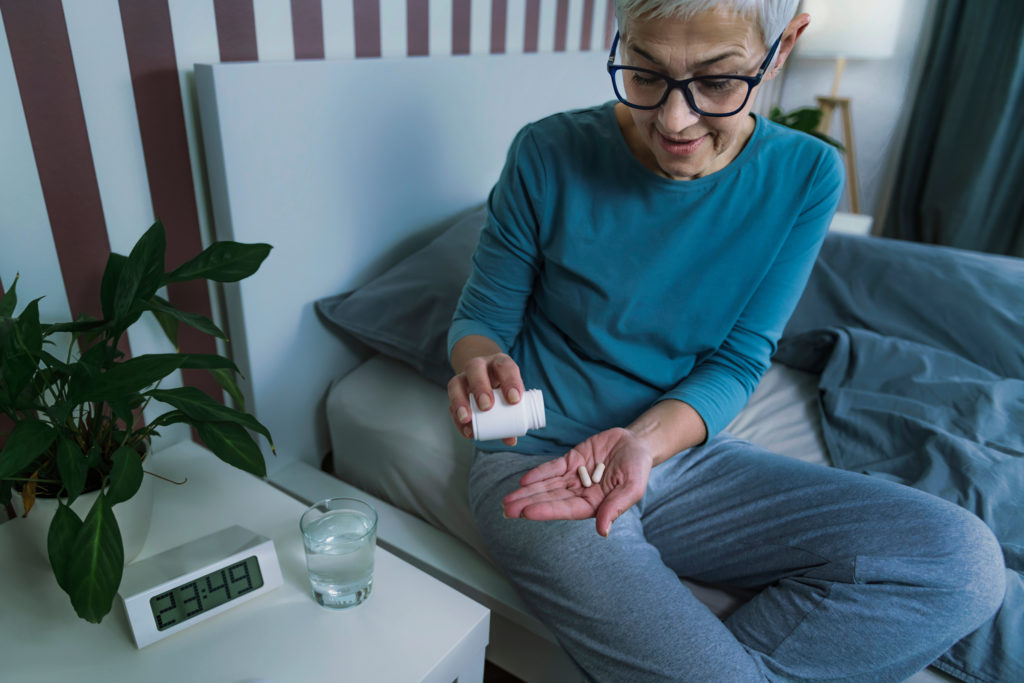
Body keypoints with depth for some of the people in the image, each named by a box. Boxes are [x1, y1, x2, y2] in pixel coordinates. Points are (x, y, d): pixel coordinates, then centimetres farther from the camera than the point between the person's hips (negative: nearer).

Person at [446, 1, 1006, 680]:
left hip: (684, 451, 4)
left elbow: (737, 361, -4)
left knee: (964, 558, -14)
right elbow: (481, 318, -1)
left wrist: (645, 438, -24)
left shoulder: (805, 175, -3)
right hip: (538, 462, -3)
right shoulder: (551, 155, -10)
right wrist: (481, 365, -25)